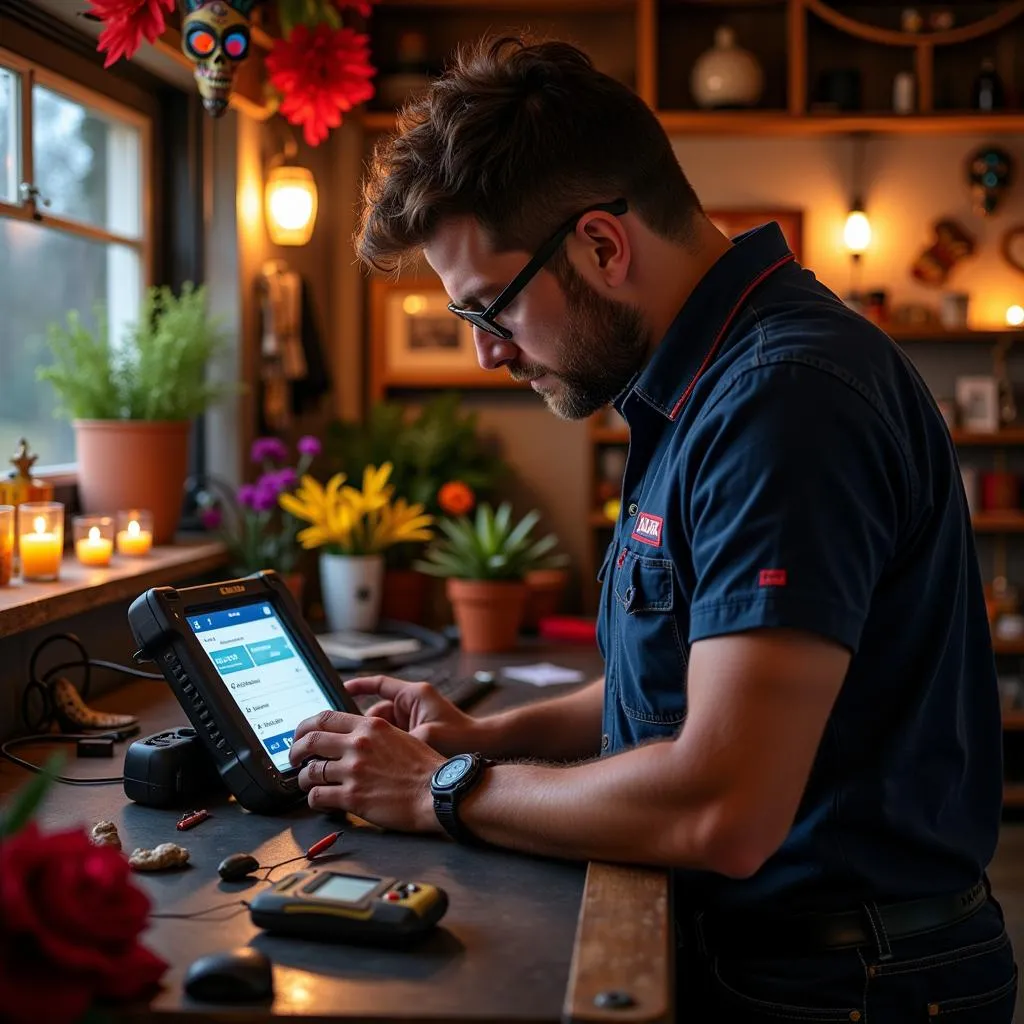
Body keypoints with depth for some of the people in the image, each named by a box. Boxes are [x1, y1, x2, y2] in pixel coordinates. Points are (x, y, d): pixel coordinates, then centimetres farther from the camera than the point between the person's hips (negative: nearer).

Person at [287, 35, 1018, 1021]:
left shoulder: (786, 394, -21)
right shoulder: (697, 387, 10)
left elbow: (722, 813, -26)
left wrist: (446, 791, -13)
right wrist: (489, 738, 7)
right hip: (732, 938, 8)